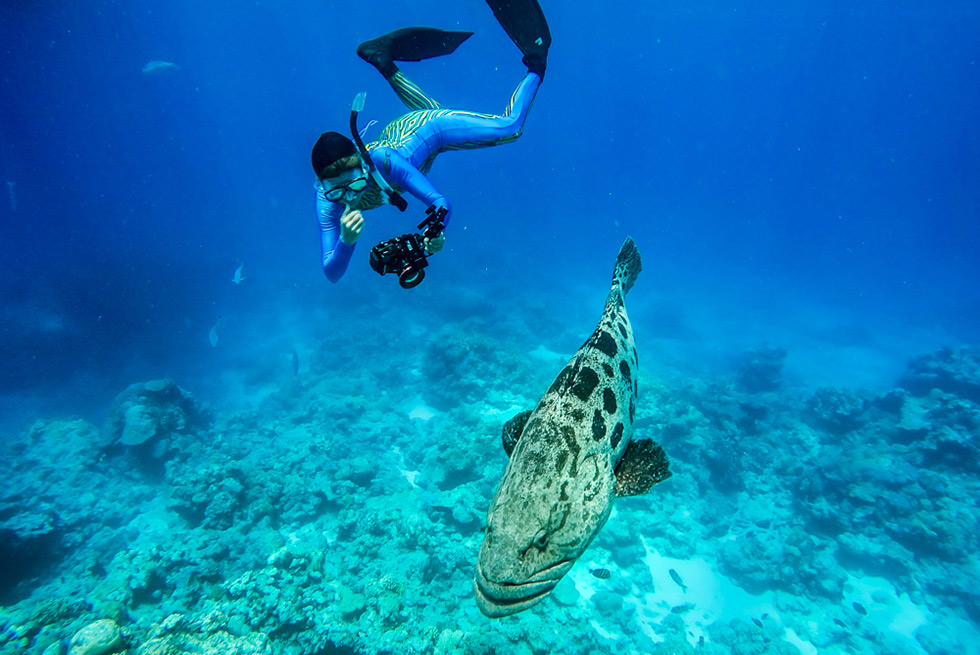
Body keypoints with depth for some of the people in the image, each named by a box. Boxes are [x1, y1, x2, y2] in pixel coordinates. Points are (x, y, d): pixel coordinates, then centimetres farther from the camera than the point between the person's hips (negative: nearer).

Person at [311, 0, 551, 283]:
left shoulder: (382, 159, -45)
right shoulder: (327, 202, -34)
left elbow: (441, 202, -39)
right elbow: (332, 273, -36)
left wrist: (436, 233, -60)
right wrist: (346, 241, -57)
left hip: (420, 128, -4)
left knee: (510, 127, -1)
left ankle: (535, 65, 24)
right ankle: (384, 61, 54)